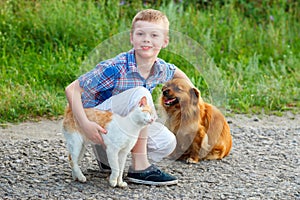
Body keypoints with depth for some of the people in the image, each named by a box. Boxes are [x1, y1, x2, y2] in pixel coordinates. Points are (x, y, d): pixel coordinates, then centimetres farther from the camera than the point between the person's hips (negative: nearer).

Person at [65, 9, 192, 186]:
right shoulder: (115, 68, -25)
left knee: (168, 143, -12)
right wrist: (85, 124, -34)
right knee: (140, 93, -29)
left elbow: (177, 73, 23)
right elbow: (72, 89, -22)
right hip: (97, 124, -7)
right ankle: (140, 168, -27)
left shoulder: (161, 69, -4)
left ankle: (107, 158, 7)